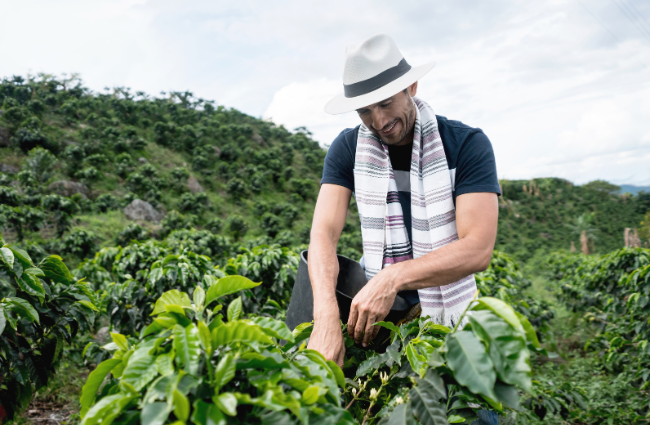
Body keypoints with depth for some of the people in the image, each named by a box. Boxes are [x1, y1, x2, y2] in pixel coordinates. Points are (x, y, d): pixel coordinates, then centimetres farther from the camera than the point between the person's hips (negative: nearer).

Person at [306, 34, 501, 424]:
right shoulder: (348, 149, -1)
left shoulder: (467, 144, -10)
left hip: (452, 322, -1)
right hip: (377, 318, 2)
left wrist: (394, 277, -31)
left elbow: (478, 249, -18)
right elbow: (324, 234, -12)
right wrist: (327, 316, -29)